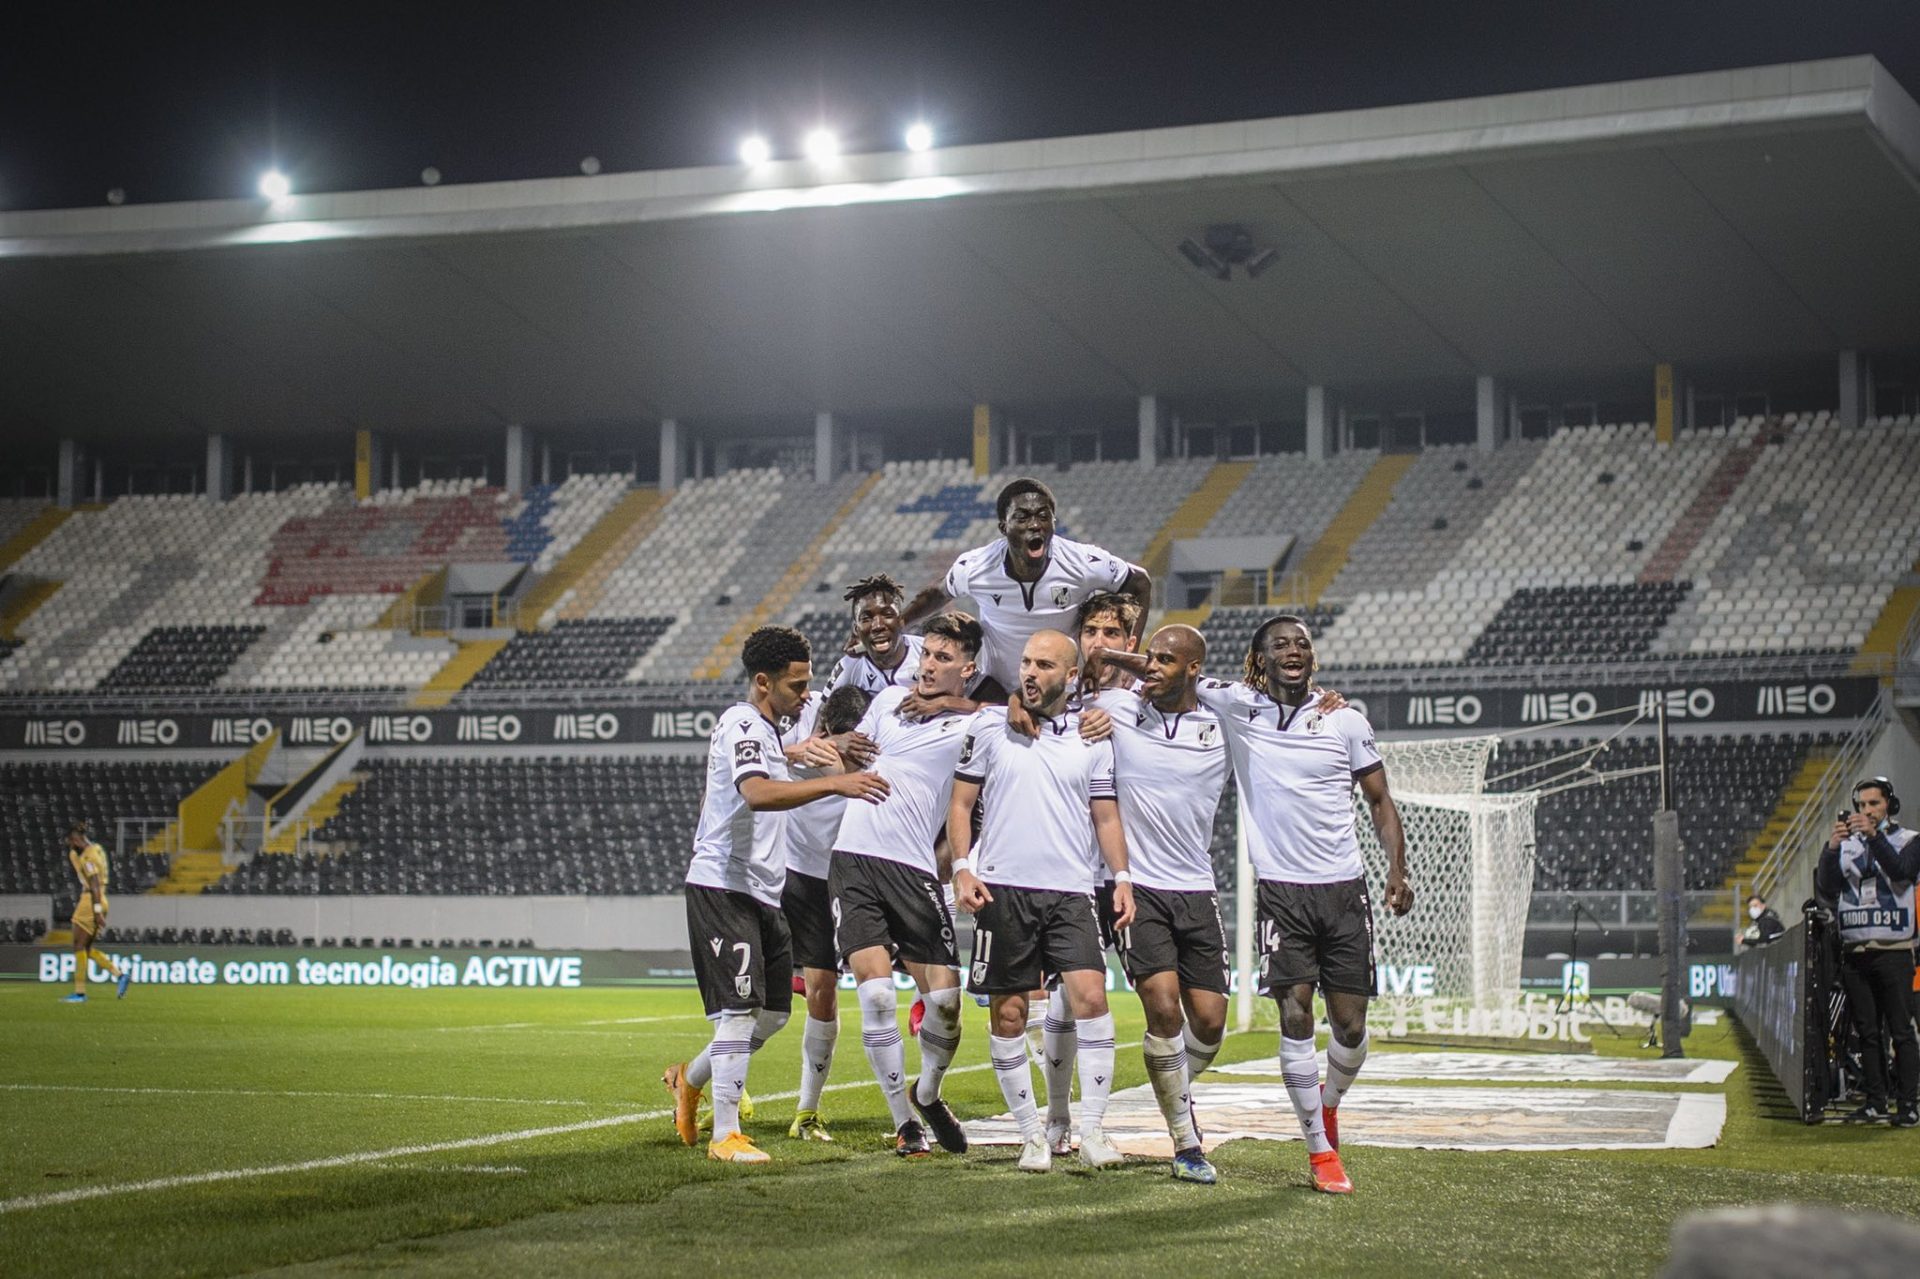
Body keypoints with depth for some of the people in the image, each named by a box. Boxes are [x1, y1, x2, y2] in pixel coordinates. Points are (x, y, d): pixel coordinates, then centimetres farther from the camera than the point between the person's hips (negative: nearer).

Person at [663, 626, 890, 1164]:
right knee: (741, 1009, -12)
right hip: (723, 887, -10)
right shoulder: (741, 725, -14)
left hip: (761, 893, 10)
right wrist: (834, 783, -42)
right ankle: (725, 1135, -7)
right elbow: (757, 793, -34)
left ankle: (690, 1078, 30)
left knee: (773, 1013, 12)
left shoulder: (764, 731, 18)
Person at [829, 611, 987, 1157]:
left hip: (916, 871, -2)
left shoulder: (971, 728, 5)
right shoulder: (889, 701, 17)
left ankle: (927, 1095, 24)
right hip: (854, 863, 2)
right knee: (876, 995, -10)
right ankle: (904, 1122, 1)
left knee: (945, 999, -6)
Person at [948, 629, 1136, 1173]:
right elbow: (961, 803, 8)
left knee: (1090, 996, -16)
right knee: (1007, 1016, 1)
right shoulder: (989, 725, 6)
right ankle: (1032, 1135, 12)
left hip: (1070, 892, 0)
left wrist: (1122, 876, -2)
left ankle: (1092, 1129, -11)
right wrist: (962, 868, -4)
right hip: (1002, 889, 0)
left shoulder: (1092, 737, 8)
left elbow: (1106, 816, 11)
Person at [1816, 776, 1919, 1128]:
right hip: (1854, 952, 4)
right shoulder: (1846, 844, 14)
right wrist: (1832, 847, -13)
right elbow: (1827, 888, 2)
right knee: (1868, 1033, 6)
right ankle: (1876, 1103, 10)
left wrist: (1873, 836, -27)